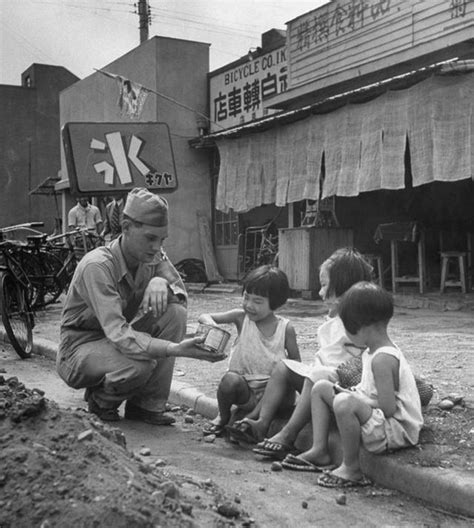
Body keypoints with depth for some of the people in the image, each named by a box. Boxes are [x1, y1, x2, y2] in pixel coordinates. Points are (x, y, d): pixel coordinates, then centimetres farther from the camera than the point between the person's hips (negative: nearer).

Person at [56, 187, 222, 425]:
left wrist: (161, 283, -28)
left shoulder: (153, 257, -7)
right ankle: (100, 399, 0)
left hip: (119, 339, 7)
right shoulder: (97, 266, -29)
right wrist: (175, 348, -48)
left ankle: (147, 405, -9)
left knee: (175, 312, -19)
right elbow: (118, 334, -36)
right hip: (81, 349, -7)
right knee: (140, 364, -36)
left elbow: (182, 295, -4)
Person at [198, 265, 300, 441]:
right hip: (244, 386, 0)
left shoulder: (285, 328, -3)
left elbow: (296, 360, 6)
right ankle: (223, 416, -3)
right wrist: (210, 324, -28)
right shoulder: (241, 317, -3)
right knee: (230, 379, -32)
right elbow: (204, 316, -3)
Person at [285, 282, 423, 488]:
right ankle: (319, 450, 7)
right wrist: (352, 392, 1)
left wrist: (353, 397, -15)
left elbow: (388, 408, -27)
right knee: (321, 388, 10)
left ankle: (351, 468, -19)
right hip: (380, 420, 11)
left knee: (344, 403, -37)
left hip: (398, 430, -11)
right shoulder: (372, 351, 7)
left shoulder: (382, 359, -24)